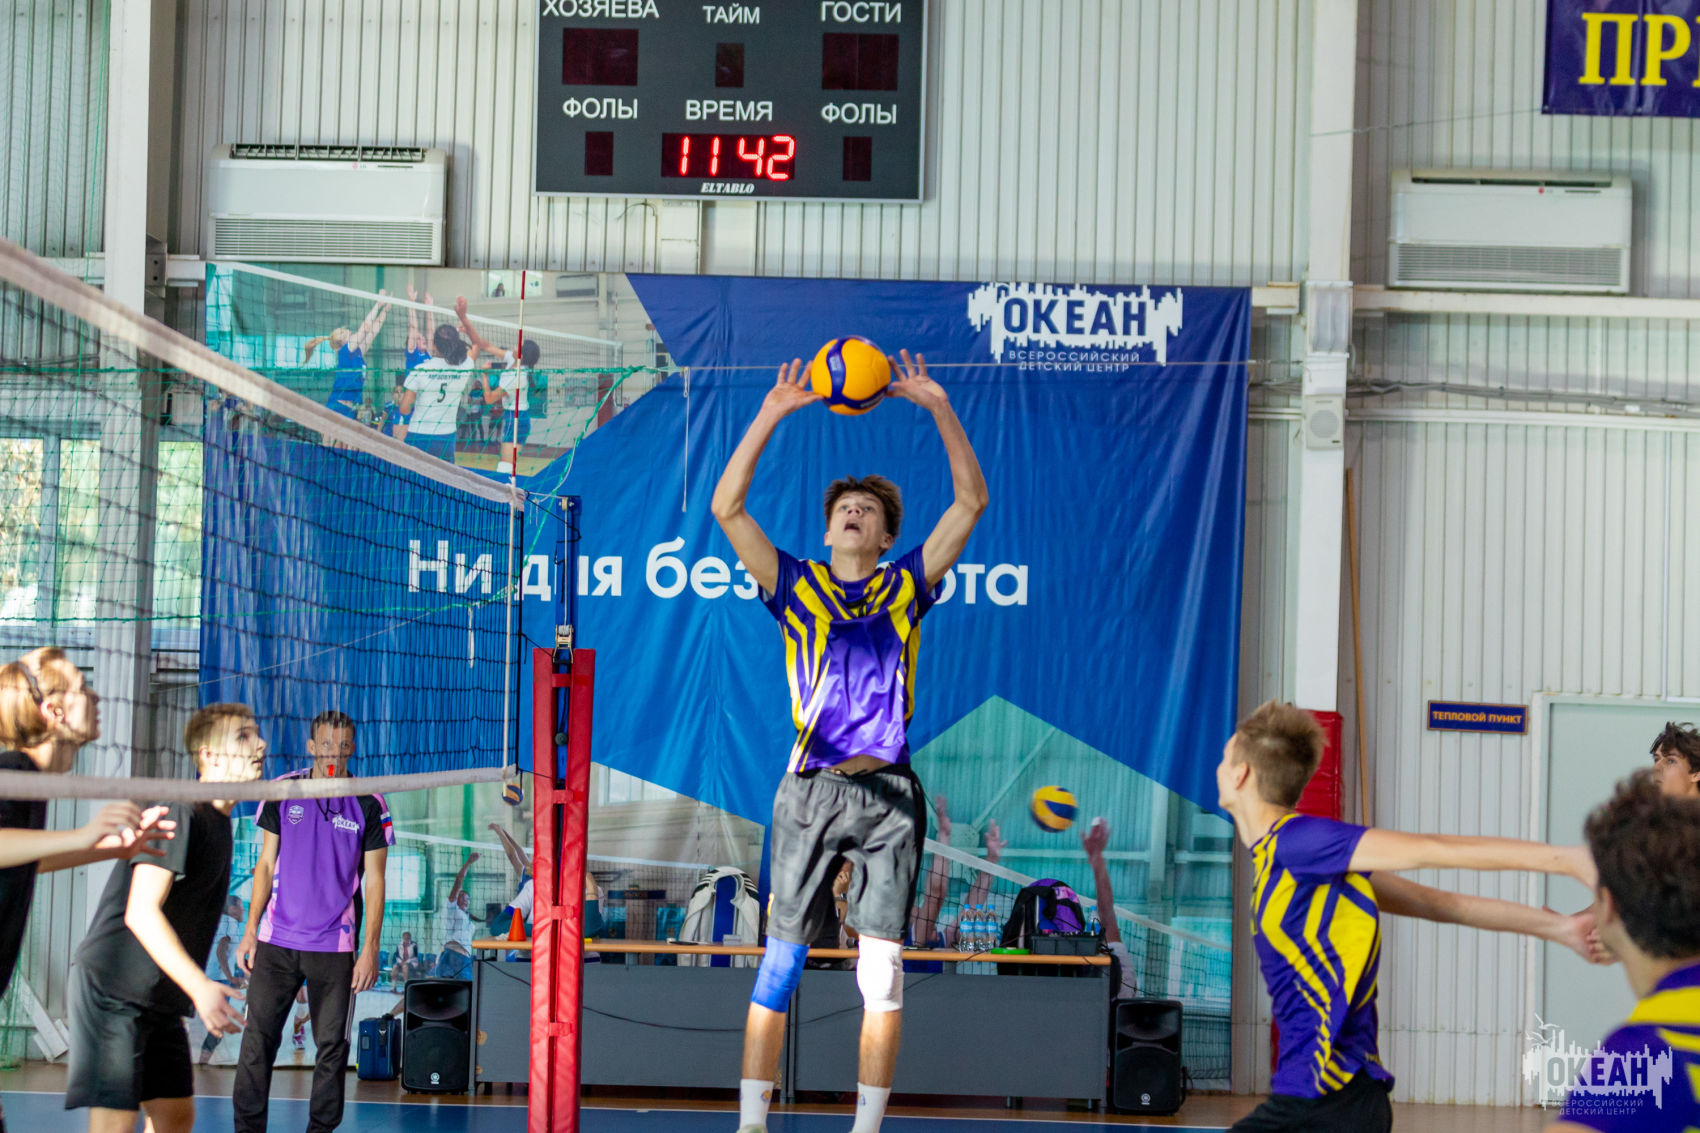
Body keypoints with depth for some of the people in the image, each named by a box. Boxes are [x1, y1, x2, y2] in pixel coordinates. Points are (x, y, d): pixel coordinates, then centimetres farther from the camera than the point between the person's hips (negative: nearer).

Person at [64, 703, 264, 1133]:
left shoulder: (218, 822, 13)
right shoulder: (181, 814, -16)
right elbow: (141, 912, -24)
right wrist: (199, 986, -30)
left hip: (160, 1000, 10)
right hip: (112, 989, -10)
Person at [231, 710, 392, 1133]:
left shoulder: (368, 805, -1)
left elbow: (374, 880, 1)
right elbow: (266, 865, 11)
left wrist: (370, 949, -5)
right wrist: (250, 931, 6)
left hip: (335, 947, -1)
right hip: (276, 940, 1)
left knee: (332, 1044, 2)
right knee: (258, 1038, -1)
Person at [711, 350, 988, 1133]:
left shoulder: (907, 587, 12)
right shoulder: (797, 586, 9)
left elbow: (971, 501, 8)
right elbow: (726, 507, -1)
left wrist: (938, 407, 0)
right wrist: (772, 414, -7)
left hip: (888, 792, 1)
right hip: (811, 789, -1)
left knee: (882, 969, -1)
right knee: (781, 960, -1)